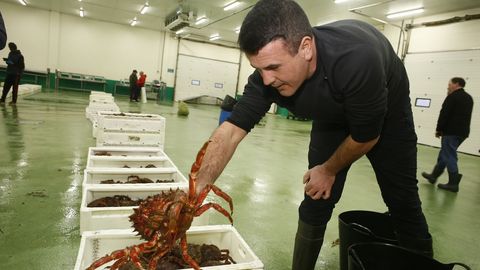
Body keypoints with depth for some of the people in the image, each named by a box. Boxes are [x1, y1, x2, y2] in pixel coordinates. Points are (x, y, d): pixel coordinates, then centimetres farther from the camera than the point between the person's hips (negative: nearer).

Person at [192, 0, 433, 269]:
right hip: (332, 118, 3)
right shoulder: (269, 73, -29)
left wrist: (329, 170, -12)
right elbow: (231, 131, -28)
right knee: (316, 202, -1)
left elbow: (366, 137, -27)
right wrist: (195, 190, -35)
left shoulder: (358, 58, -42)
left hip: (388, 117, -2)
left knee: (403, 201, 0)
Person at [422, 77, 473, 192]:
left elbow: (444, 114, -15)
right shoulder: (469, 98, 15)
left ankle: (453, 184, 1)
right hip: (463, 131, 9)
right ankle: (433, 176, 27)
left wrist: (439, 130, -8)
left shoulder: (452, 97, -12)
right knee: (444, 154, 17)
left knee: (449, 156, -3)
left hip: (451, 131, -9)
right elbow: (464, 115, 20)